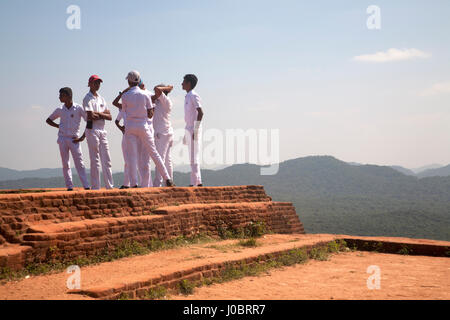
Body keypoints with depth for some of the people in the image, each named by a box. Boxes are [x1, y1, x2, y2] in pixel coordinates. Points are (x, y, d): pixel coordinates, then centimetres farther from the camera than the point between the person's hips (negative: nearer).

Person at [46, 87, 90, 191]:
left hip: (74, 139, -3)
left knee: (79, 163, -7)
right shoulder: (60, 110, 8)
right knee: (65, 164, 2)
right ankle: (69, 186, 5)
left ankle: (86, 186, -8)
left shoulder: (78, 108, -3)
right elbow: (48, 120, 20)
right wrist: (58, 126, 3)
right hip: (62, 138, 3)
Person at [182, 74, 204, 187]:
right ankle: (198, 182, 15)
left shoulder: (194, 96, -11)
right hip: (189, 130, 10)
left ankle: (195, 183, -7)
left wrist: (195, 130, -24)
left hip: (194, 130, -10)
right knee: (193, 158, 11)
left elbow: (200, 112, -21)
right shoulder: (187, 97, 18)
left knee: (194, 157, -8)